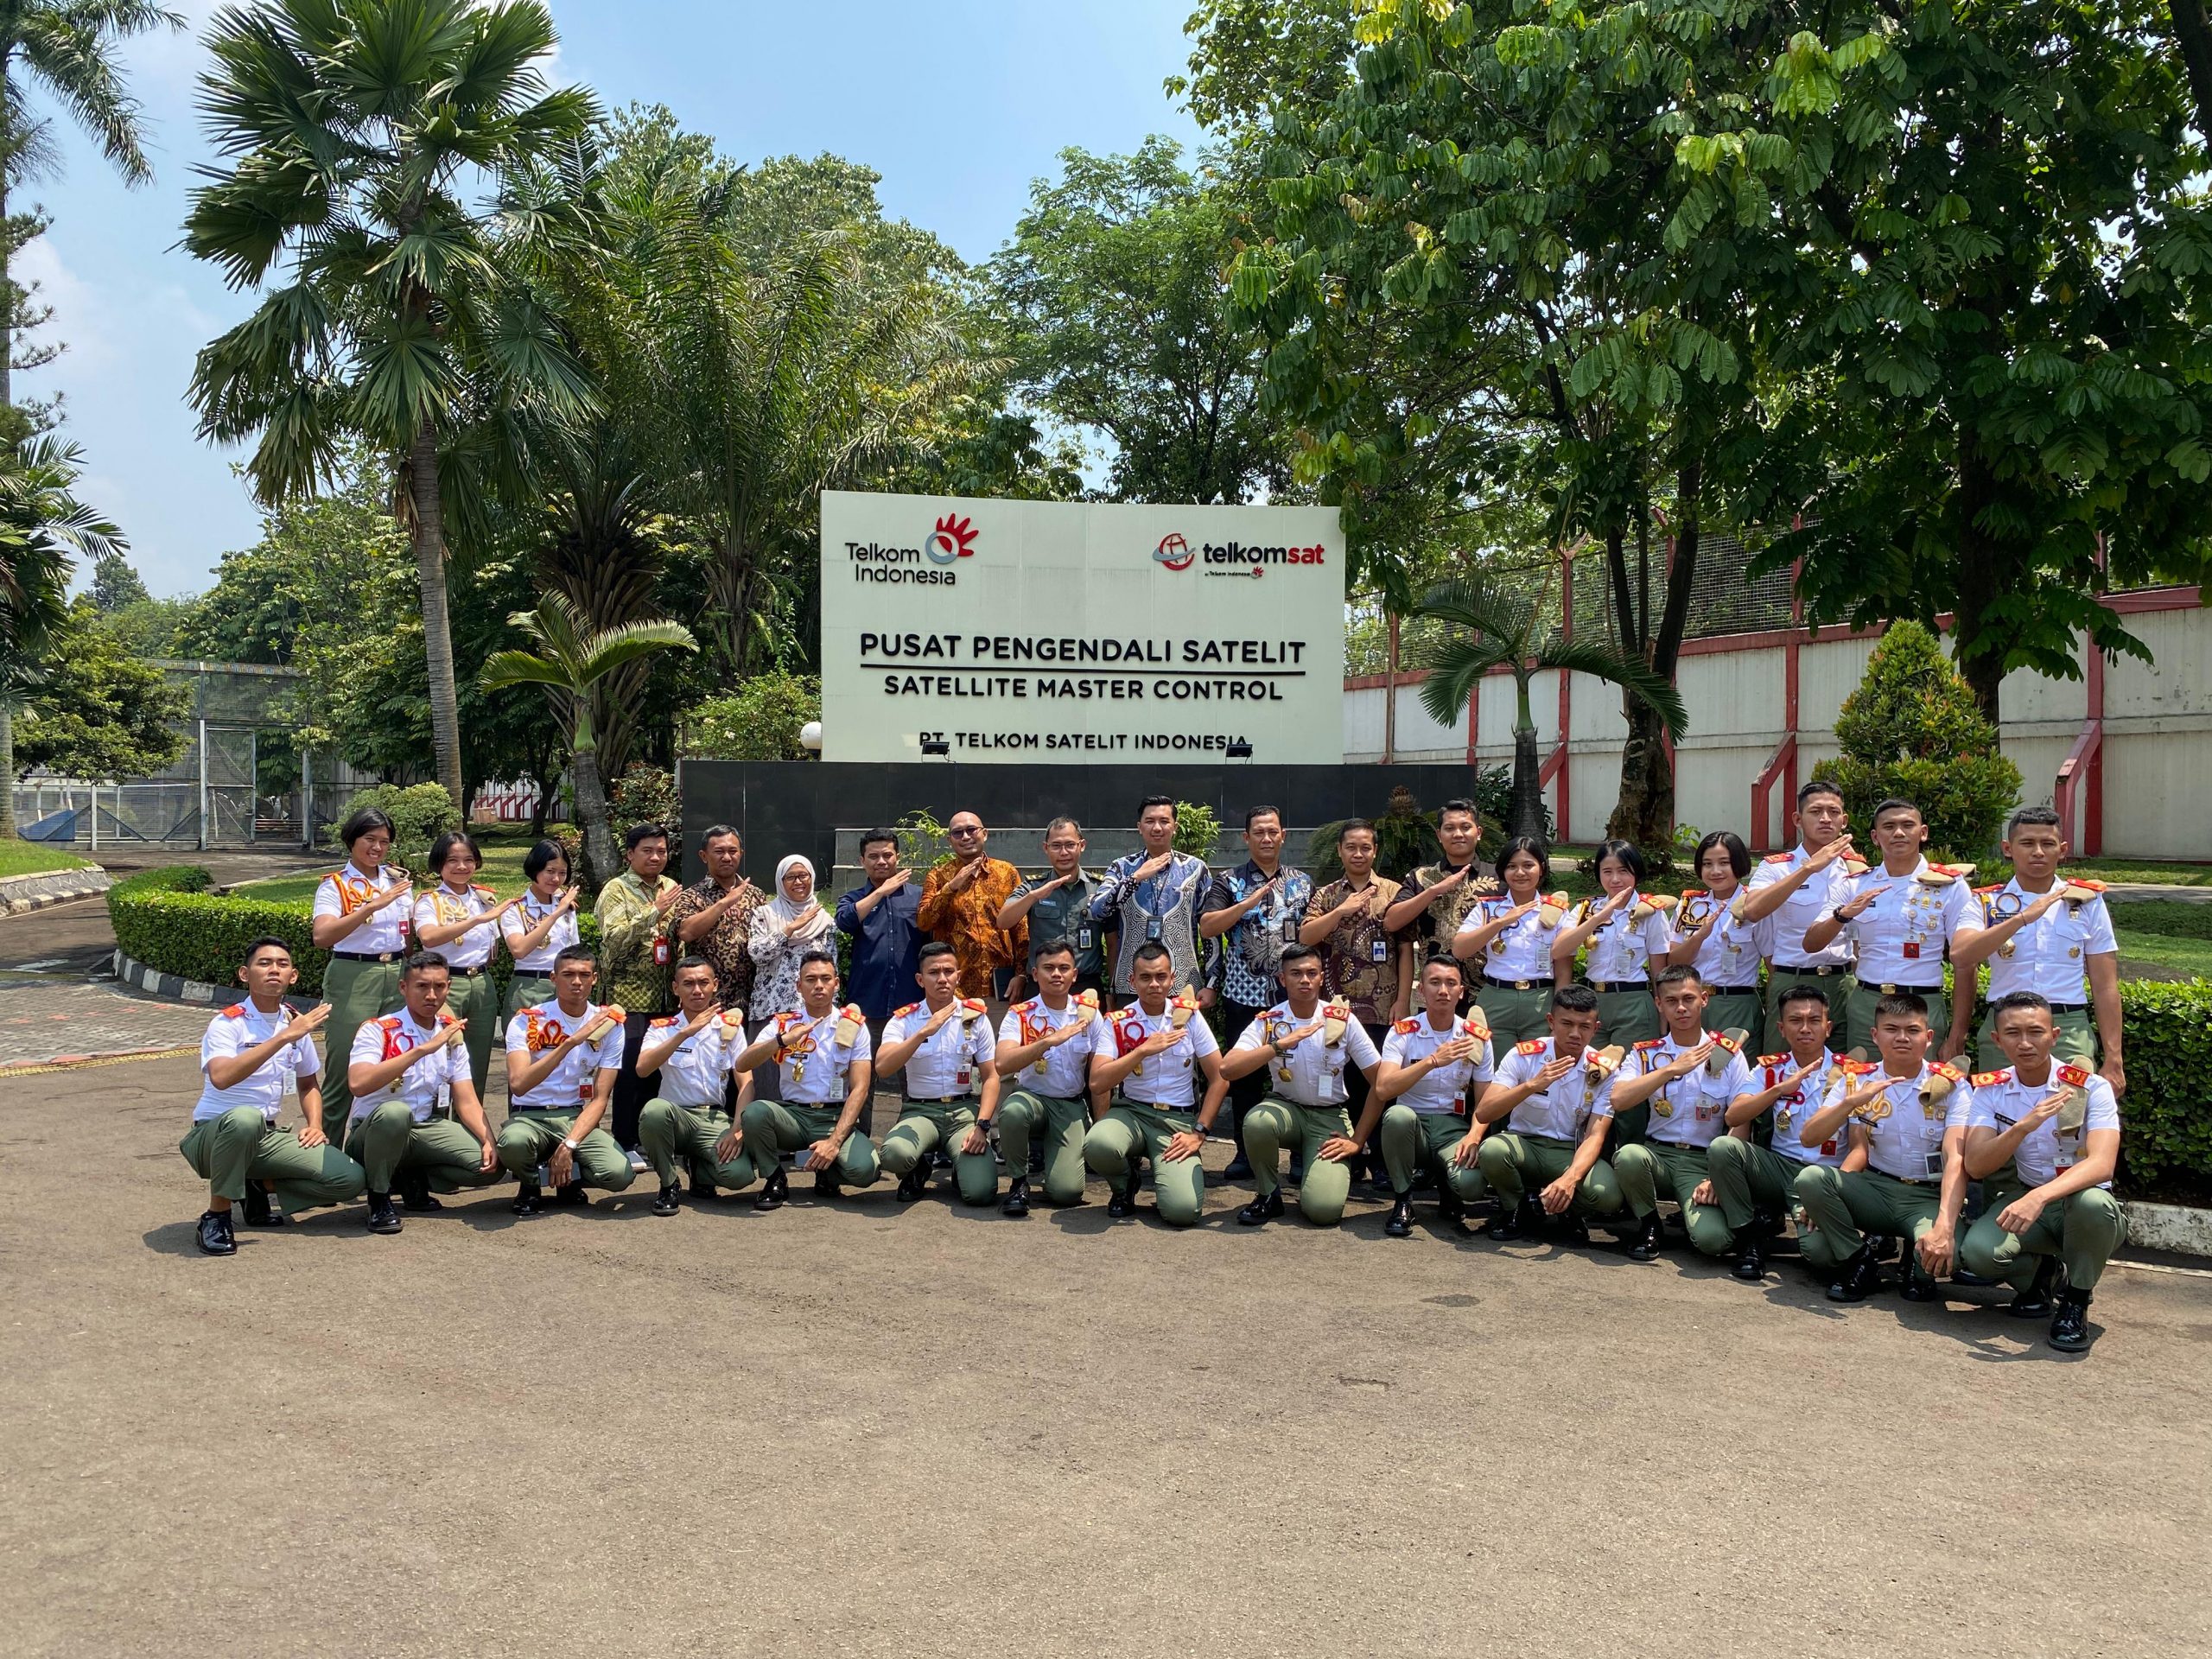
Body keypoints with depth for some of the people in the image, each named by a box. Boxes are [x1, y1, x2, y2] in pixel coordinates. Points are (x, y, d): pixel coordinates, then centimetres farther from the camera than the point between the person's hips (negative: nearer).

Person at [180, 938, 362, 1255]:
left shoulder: (296, 1024, 5)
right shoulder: (227, 1024, -13)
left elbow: (308, 1084, 22)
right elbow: (220, 1077, -35)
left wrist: (315, 1126, 4)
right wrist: (284, 1037, -36)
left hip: (267, 1138, 5)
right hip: (214, 1134, -5)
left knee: (349, 1179, -14)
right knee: (245, 1119, -42)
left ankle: (260, 1187, 9)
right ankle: (217, 1216, -20)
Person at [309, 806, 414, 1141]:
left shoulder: (398, 881, 13)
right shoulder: (335, 885, -2)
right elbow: (322, 937, -18)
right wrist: (372, 906, -23)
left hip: (397, 975, 4)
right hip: (352, 977, -4)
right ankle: (327, 1147, 7)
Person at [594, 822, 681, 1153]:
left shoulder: (671, 889, 13)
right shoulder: (617, 890, -2)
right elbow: (614, 939, -15)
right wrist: (654, 912, -22)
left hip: (666, 997, 5)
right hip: (629, 995, -5)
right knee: (630, 1069, -5)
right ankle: (624, 1143, 5)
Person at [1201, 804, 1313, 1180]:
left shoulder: (1303, 882, 13)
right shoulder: (1228, 882, 4)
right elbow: (1206, 928, -10)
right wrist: (1250, 902, -18)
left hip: (1293, 994, 1)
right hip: (1244, 994, -1)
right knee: (1244, 1074, 3)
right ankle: (1246, 1153, 14)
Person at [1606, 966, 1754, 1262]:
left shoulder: (1728, 1055, 4)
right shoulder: (1645, 1053, 6)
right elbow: (1618, 1100, -13)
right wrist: (1672, 1069, -18)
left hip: (1703, 1162, -1)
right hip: (1657, 1153, 2)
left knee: (1712, 1238, -29)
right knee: (1628, 1156, -35)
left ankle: (1692, 1215, 9)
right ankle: (1649, 1226, -5)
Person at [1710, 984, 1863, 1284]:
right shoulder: (1769, 1069, 8)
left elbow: (1861, 1147, -6)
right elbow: (1733, 1118, -7)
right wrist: (1782, 1088, -20)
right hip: (1779, 1167, 3)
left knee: (1821, 1254, -32)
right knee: (1722, 1147, -28)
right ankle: (1750, 1238, -8)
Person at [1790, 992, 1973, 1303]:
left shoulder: (1952, 1087, -6)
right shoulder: (1859, 1082, 0)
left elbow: (1956, 1160, -19)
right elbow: (1808, 1137, -10)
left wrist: (1945, 1226, -34)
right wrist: (1852, 1102, -27)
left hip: (1929, 1196, -2)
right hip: (1875, 1187, 2)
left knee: (1942, 1251, -35)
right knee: (1810, 1178, -27)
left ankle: (1919, 1271, 5)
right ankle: (1859, 1263, -4)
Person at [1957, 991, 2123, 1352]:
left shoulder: (2091, 1088, -12)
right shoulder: (1990, 1090, -4)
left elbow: (2101, 1163, -28)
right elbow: (1975, 1167, -15)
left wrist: (2040, 1197, -46)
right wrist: (2025, 1126, -33)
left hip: (2080, 1202, -2)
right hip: (2021, 1200, 2)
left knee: (2092, 1201, -39)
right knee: (1977, 1251, -30)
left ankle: (2075, 1302, -10)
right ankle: (2040, 1271, 8)